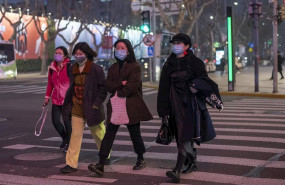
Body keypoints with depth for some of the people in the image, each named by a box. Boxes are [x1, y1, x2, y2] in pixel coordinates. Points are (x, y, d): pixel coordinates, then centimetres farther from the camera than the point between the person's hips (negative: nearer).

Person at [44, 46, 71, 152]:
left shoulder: (69, 67, -11)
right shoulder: (52, 67, 7)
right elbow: (50, 83, 15)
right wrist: (47, 96, 14)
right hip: (56, 99, 5)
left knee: (67, 121, 2)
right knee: (55, 121, 4)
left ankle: (68, 143, 22)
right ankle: (64, 139, 29)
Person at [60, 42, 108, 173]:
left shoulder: (96, 69, -13)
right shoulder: (73, 69, 7)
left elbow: (103, 88, -11)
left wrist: (96, 104, -15)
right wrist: (70, 102, 11)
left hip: (90, 108, -5)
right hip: (77, 108, 5)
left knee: (98, 134, 12)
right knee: (75, 135, 1)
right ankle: (71, 163, 3)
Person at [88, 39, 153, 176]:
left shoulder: (135, 67, -2)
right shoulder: (113, 68, 15)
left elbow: (132, 86, -14)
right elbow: (108, 86, 4)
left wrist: (117, 91, -5)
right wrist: (121, 84, -12)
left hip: (131, 106, -4)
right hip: (115, 107, 4)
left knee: (135, 134, 8)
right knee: (109, 134, -4)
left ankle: (140, 159, 30)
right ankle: (100, 165, -8)